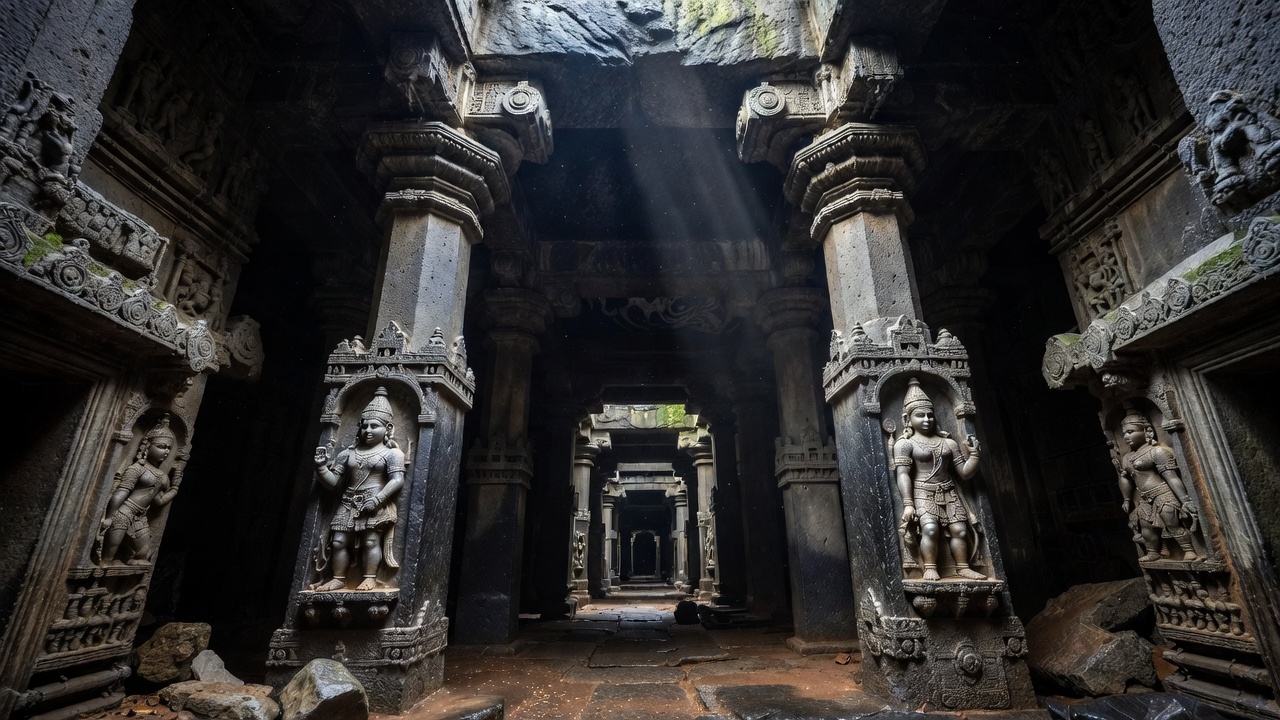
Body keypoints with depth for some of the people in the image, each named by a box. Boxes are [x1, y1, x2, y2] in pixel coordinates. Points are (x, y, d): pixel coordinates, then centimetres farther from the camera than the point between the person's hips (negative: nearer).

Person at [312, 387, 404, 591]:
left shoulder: (392, 453, -1)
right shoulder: (348, 453, 14)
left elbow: (397, 480, -12)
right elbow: (333, 482, 13)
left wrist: (377, 499, -22)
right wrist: (321, 467, -5)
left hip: (377, 504, -5)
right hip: (349, 503, 6)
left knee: (371, 540, -10)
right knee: (338, 541, 4)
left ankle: (370, 578, -2)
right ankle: (338, 578, 16)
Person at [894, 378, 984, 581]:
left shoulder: (948, 442, 14)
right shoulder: (904, 444, -2)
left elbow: (965, 473, 14)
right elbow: (903, 475, -12)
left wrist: (973, 453, -1)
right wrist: (908, 504, -21)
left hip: (949, 492, 5)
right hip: (922, 494, -5)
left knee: (959, 529, -7)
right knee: (930, 528, -24)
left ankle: (963, 567, 5)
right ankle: (930, 569, -19)